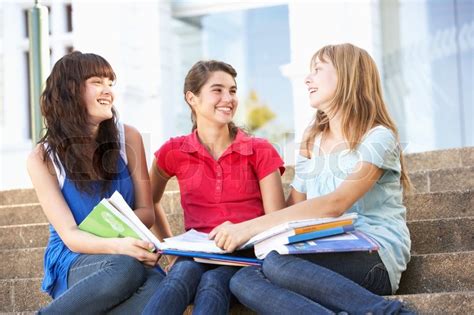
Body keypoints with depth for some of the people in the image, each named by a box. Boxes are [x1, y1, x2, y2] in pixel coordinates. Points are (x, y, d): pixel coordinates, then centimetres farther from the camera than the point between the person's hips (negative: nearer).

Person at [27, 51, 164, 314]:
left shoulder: (128, 138, 4)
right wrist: (117, 246, -32)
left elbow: (146, 212, 7)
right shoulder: (43, 158, -3)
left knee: (156, 290, -36)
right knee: (125, 268, -39)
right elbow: (70, 235, -10)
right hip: (71, 261, -3)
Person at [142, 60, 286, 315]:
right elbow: (150, 201, 27)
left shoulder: (259, 152, 6)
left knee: (212, 283, -37)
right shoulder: (174, 153, 9)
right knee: (182, 273, -37)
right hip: (196, 254, 1)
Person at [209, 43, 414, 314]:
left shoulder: (378, 138, -4)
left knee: (278, 263, -34)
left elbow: (334, 204, -19)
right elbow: (292, 209, 16)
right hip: (327, 263, 7)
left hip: (376, 260, -6)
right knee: (243, 281, -25)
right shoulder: (311, 144, 19)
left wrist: (251, 227, -25)